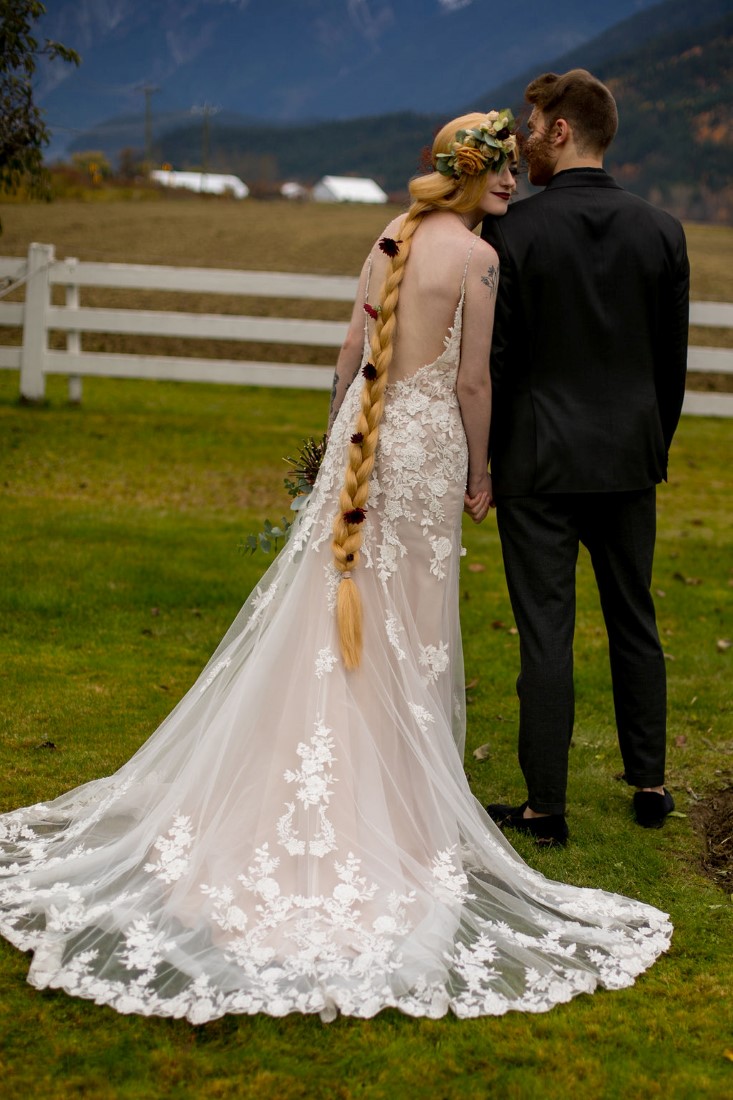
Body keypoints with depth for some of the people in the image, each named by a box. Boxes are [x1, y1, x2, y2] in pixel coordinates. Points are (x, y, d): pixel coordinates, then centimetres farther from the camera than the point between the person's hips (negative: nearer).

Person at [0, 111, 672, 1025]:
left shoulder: (391, 236, 8)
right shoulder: (477, 256, -11)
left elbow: (353, 350, 12)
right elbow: (472, 381, -10)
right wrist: (477, 473, 1)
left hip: (368, 426, 6)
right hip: (429, 436, -6)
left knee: (334, 607, 13)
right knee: (404, 620, 4)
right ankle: (387, 794, 15)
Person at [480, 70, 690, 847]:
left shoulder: (513, 232, -11)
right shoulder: (661, 230, 1)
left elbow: (493, 361, -9)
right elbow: (673, 357, 7)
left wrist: (474, 465, 2)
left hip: (538, 462, -4)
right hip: (628, 460, 4)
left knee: (546, 633, 1)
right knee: (634, 623, 16)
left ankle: (546, 808, 9)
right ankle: (649, 784, 26)